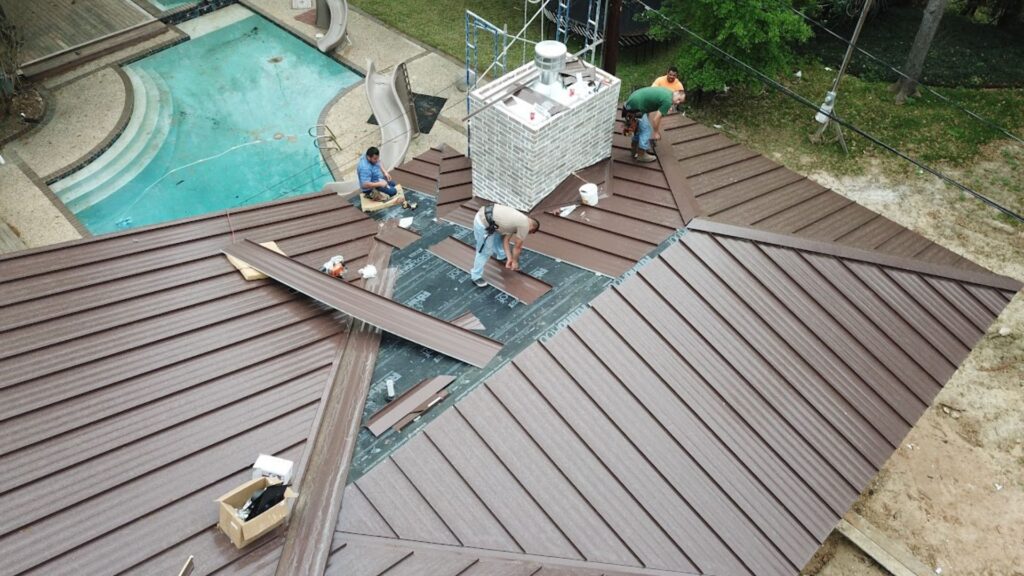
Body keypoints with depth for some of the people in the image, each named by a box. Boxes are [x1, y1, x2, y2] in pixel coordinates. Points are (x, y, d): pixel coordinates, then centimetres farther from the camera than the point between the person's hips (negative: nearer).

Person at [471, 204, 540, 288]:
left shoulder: (518, 221, 22)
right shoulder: (524, 225, -3)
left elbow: (506, 240, 23)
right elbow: (517, 246, 5)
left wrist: (509, 258, 22)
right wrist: (514, 261, 19)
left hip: (482, 214, 10)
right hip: (483, 224, -10)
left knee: (498, 236, 31)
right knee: (485, 252, 2)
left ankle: (502, 256, 55)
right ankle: (476, 277, 14)